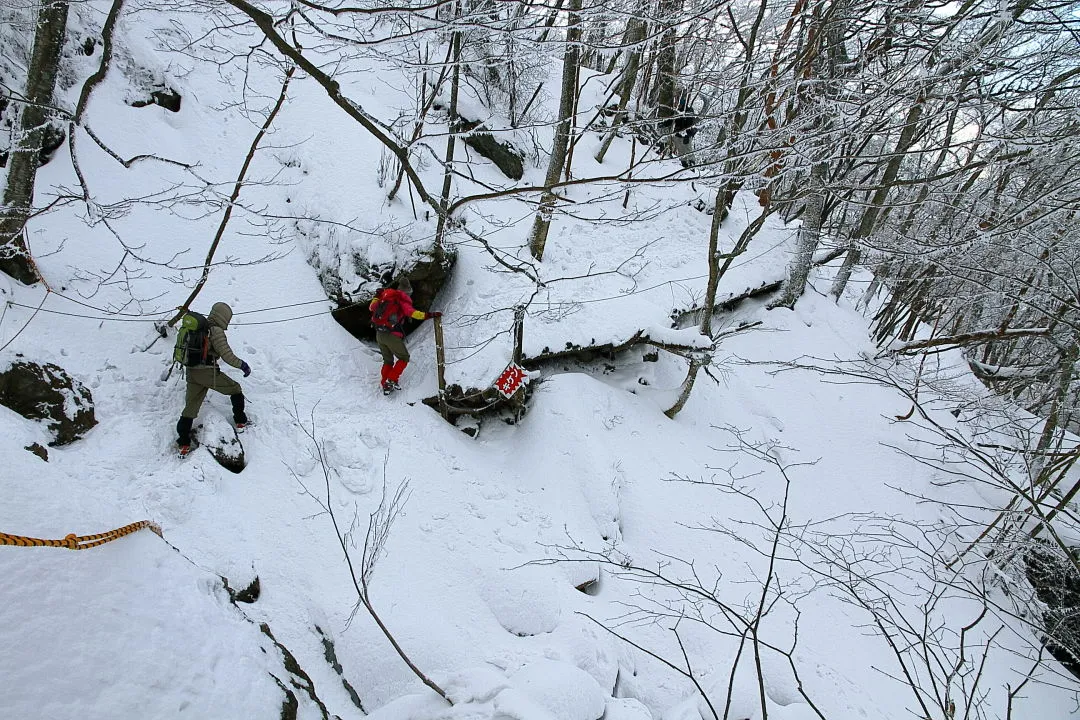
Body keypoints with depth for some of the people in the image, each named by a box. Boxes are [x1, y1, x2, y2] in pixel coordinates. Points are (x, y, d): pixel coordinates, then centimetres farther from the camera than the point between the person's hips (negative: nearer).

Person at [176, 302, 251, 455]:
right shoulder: (217, 331, -13)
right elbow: (226, 354, -18)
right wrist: (242, 365, -5)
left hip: (192, 372, 7)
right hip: (208, 372, -7)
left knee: (191, 407, 10)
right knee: (235, 389, 16)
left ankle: (183, 443, 7)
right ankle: (241, 422, 22)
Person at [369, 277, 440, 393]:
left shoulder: (387, 295, 12)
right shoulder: (403, 300, -5)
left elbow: (371, 307, 20)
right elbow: (412, 313, -22)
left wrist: (377, 297, 38)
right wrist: (429, 315, -24)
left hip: (379, 334, 6)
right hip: (392, 335, -6)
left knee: (388, 360, 21)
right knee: (404, 358, 11)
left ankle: (385, 384, 16)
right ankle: (391, 380, -2)